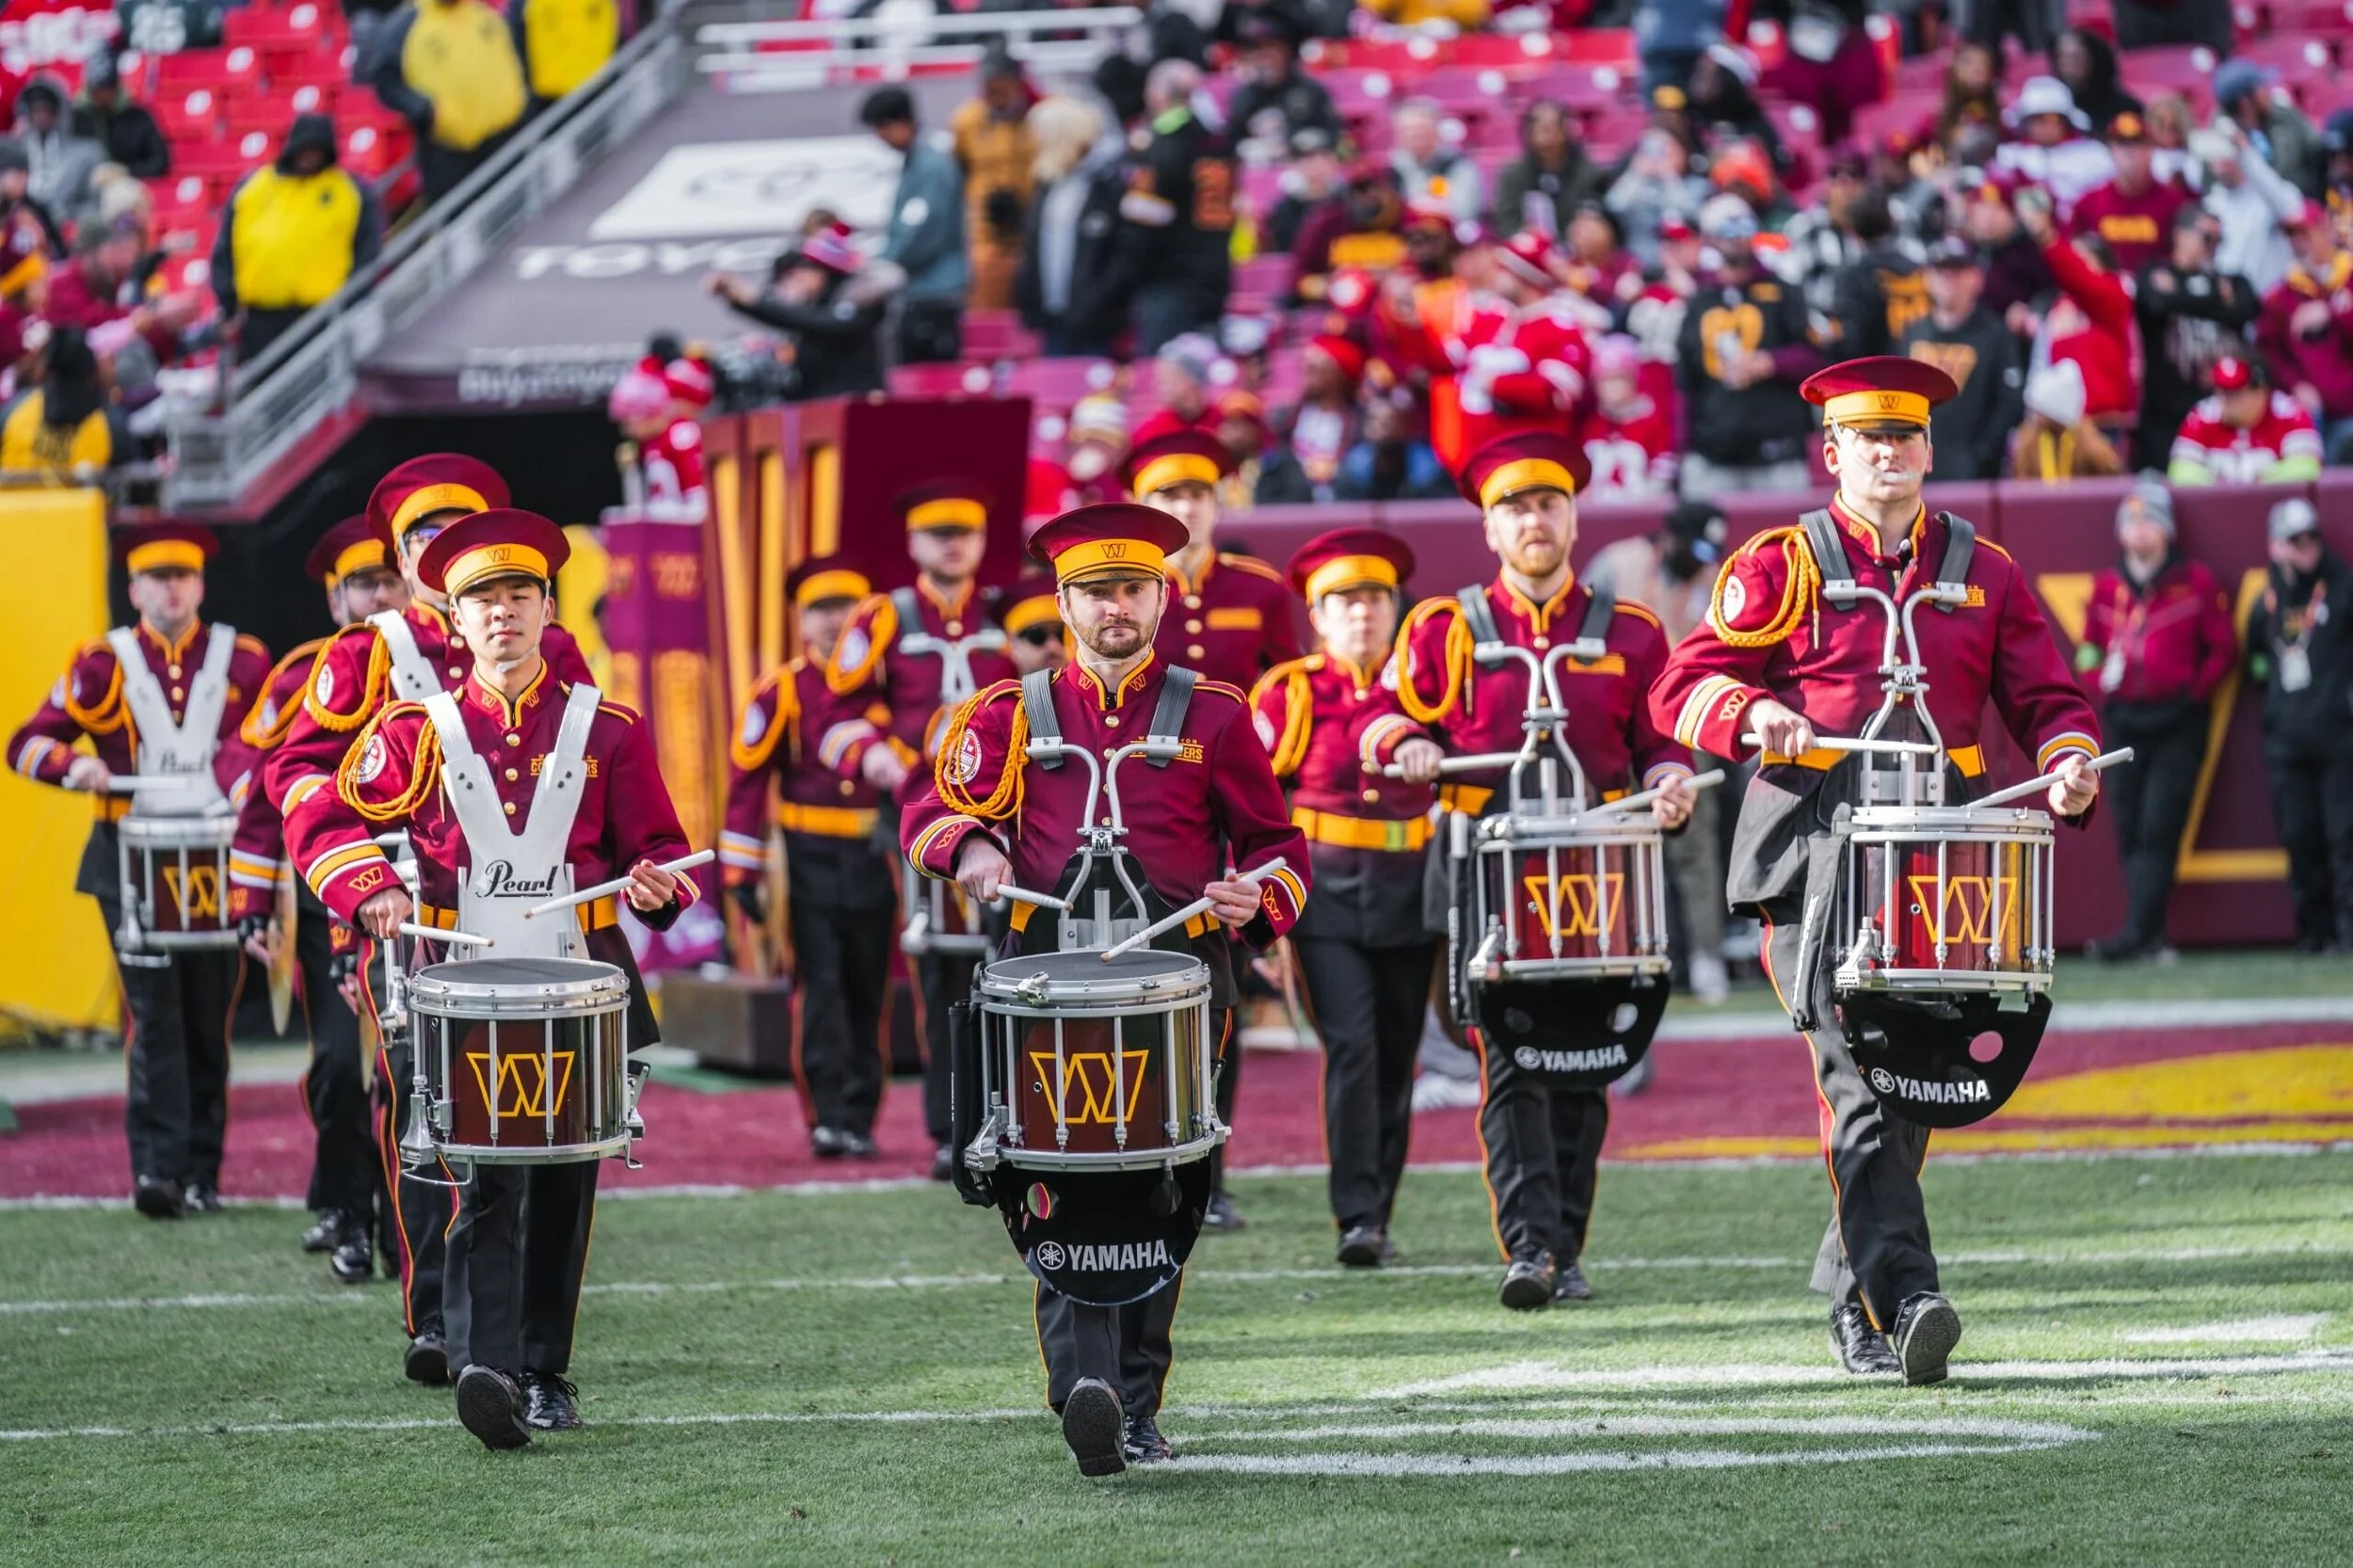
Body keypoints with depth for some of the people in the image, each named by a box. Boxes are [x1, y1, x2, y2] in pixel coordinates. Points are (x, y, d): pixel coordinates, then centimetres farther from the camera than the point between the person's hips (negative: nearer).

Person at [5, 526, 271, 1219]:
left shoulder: (242, 661, 8)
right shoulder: (103, 665, 5)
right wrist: (75, 766, -16)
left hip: (218, 859, 2)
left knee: (209, 1019, 4)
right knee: (154, 1013, -11)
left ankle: (202, 1176, 10)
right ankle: (157, 1167, -16)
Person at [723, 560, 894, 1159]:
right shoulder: (782, 691, -1)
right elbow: (746, 780, -1)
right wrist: (742, 873, -6)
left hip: (877, 858, 2)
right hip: (812, 862, -2)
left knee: (867, 994, 5)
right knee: (819, 991, -8)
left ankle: (859, 1120, 10)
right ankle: (828, 1116, -9)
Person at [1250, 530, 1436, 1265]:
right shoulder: (1288, 694, 1)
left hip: (1409, 893, 3)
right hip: (1324, 895, -3)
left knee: (1396, 1059, 6)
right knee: (1351, 1045, -15)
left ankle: (1379, 1218, 16)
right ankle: (1356, 1218, -16)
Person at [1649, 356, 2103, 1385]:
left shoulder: (1984, 576, 15)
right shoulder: (1782, 566, 6)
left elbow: (2049, 700, 15)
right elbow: (1683, 689, 2)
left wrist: (2069, 764, -7)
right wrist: (1755, 715, -19)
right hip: (1814, 854, -4)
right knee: (1860, 1072, -17)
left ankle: (1851, 1295, 20)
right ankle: (1903, 1296, -25)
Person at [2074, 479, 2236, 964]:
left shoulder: (2196, 583, 0)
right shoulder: (2107, 587, 10)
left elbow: (2223, 650, 3)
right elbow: (2089, 650, 21)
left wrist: (2193, 691, -7)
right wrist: (2101, 681, 2)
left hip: (2176, 724, -4)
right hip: (2123, 721, 4)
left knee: (2158, 828, -12)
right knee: (2129, 829, 1)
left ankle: (2139, 932, -18)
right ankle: (2151, 938, 4)